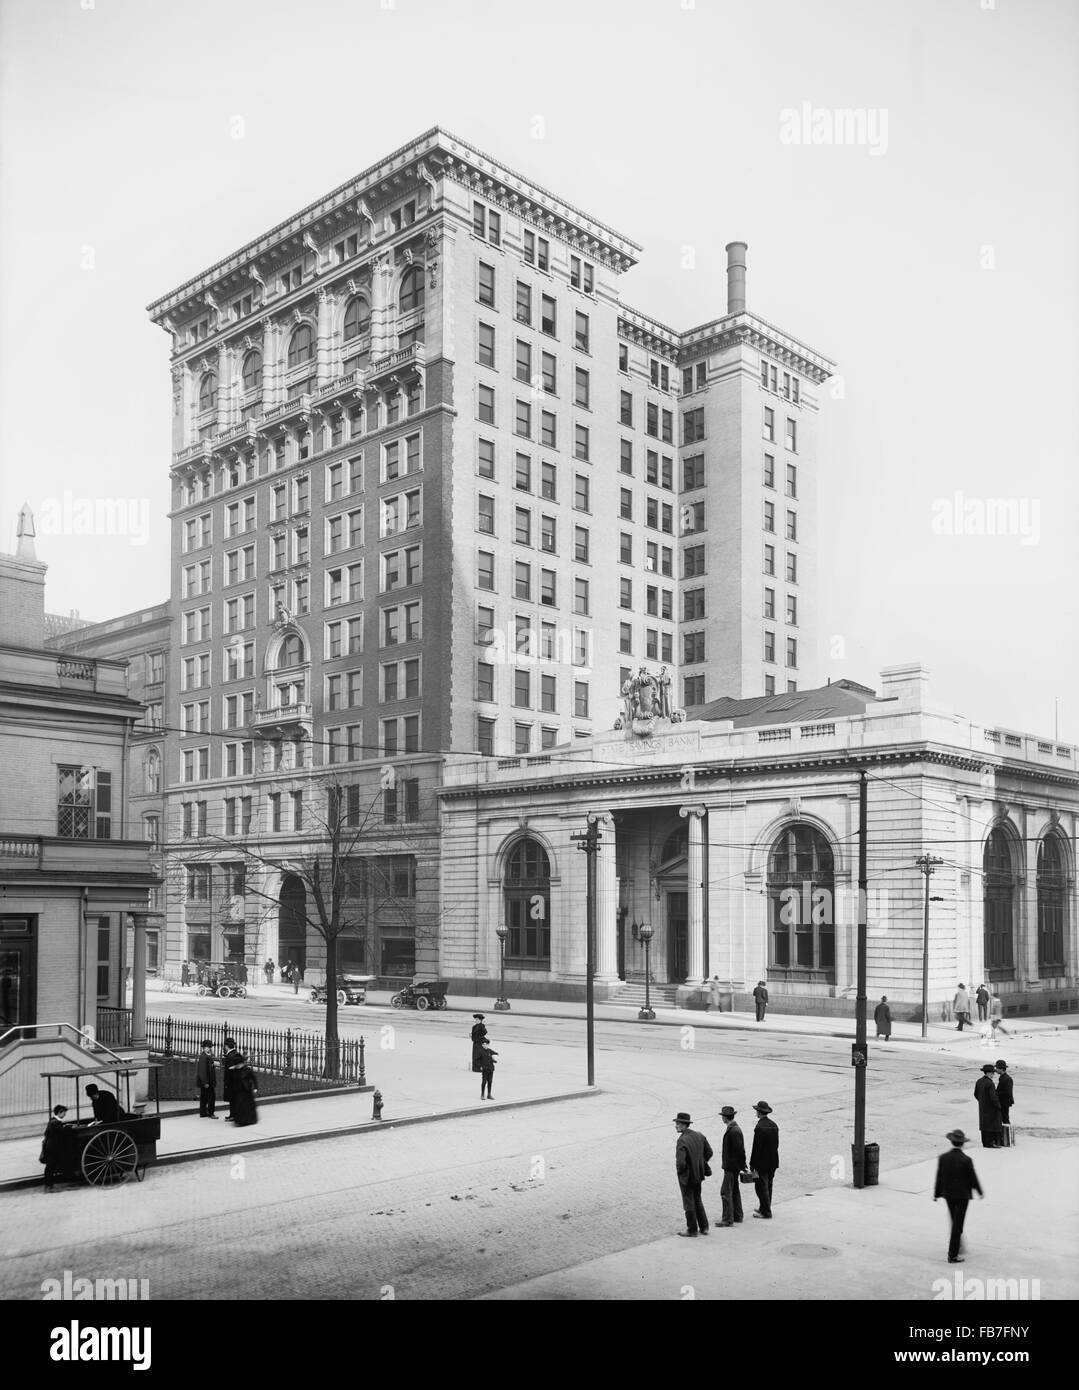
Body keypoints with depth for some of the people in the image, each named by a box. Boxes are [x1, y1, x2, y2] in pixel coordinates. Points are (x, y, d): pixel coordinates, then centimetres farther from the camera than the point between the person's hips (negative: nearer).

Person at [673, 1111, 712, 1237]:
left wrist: (679, 1170, -9)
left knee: (689, 1204, 8)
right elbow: (709, 1152, 7)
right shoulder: (698, 1135, -2)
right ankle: (704, 1228, 28)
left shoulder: (682, 1140, -26)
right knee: (698, 1201, 22)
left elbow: (680, 1162, -30)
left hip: (686, 1176, -7)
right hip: (698, 1174, 7)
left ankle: (692, 1230, 20)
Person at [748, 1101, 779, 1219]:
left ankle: (766, 1212, 6)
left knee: (761, 1187, 1)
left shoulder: (760, 1127, -20)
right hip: (773, 1161, 8)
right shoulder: (774, 1125, 4)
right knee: (768, 1186, 18)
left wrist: (752, 1164, -13)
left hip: (762, 1162, -8)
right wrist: (773, 1156, 19)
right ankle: (764, 1208, 29)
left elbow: (756, 1147, -19)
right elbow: (776, 1144, 11)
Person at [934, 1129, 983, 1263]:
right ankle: (952, 1255, 4)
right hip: (963, 1195, -4)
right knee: (958, 1224, 3)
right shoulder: (966, 1160, -19)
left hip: (948, 1194, 4)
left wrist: (937, 1194, 12)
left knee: (956, 1222, 24)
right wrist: (980, 1192, 9)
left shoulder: (943, 1158, -8)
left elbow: (939, 1177, -1)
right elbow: (973, 1178, -9)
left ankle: (956, 1246, 38)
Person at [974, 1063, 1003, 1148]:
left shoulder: (979, 1081, 3)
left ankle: (985, 1142, 22)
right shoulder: (990, 1083, -24)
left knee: (984, 1124, 15)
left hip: (982, 1108, 8)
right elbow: (993, 1097, -25)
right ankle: (989, 1143, 5)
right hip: (991, 1108, -8)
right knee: (992, 1124, 2)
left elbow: (976, 1094, 11)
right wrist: (998, 1106, -10)